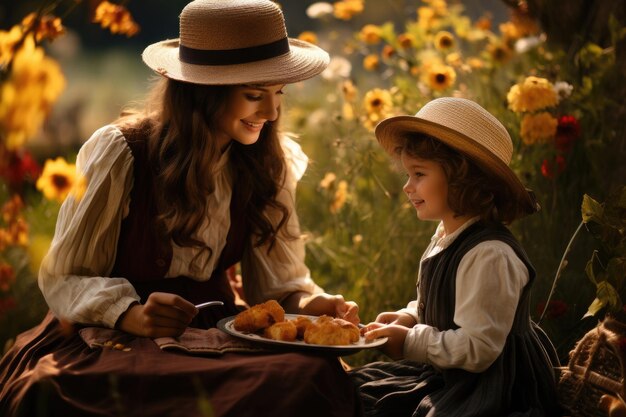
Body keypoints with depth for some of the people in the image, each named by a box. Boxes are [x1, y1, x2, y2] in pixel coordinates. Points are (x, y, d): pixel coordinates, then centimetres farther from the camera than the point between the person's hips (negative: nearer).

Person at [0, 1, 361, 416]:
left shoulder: (269, 164, 2)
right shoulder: (121, 153, -12)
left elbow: (277, 279, 5)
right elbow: (62, 278, -7)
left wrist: (309, 304, -18)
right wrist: (132, 316, -26)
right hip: (112, 342, -3)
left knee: (317, 375, -28)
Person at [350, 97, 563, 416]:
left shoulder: (489, 255, -25)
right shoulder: (445, 237, 6)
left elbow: (476, 349, -27)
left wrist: (408, 342, -20)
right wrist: (407, 318, 1)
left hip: (490, 388, -10)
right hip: (444, 375, 10)